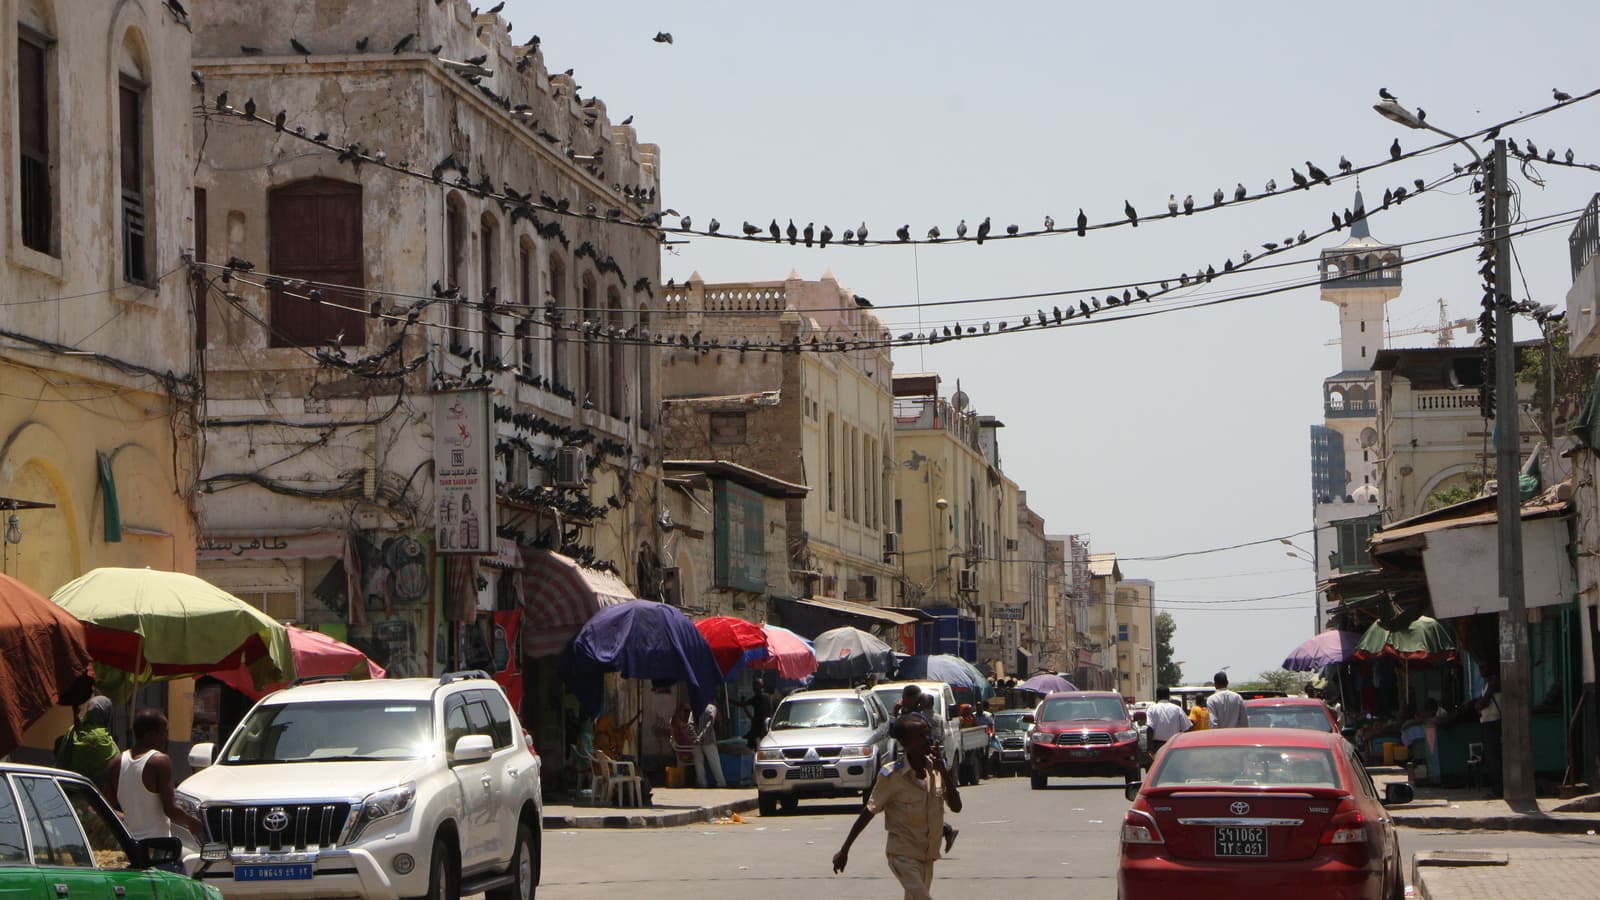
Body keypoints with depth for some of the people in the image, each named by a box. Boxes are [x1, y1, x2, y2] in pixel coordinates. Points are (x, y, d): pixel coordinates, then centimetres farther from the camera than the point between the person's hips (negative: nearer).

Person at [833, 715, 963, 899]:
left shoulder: (935, 768, 1)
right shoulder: (892, 775, -14)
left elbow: (956, 807, -1)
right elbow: (868, 813, -8)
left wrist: (944, 772, -14)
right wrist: (844, 850, -7)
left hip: (927, 854, 6)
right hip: (903, 854, -6)